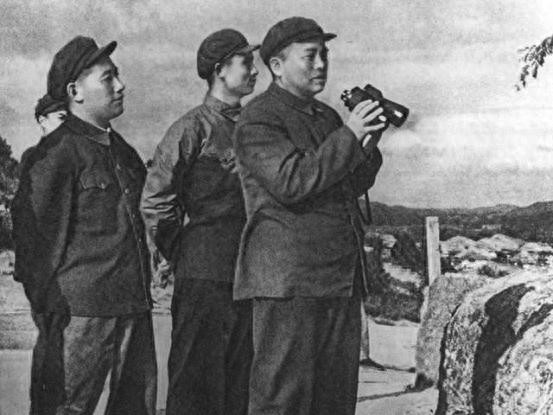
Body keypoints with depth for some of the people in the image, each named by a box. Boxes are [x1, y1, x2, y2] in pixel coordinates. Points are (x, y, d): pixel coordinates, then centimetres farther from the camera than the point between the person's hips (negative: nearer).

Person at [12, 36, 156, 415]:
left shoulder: (121, 149, 18)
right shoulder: (56, 152, -8)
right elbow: (32, 229, -11)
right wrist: (48, 305, -14)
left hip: (133, 306, 8)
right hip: (81, 310, -8)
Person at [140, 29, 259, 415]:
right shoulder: (194, 128, -5)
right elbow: (155, 200, -7)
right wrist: (183, 255, -1)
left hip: (249, 277, 7)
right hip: (204, 277, -6)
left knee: (240, 382, 10)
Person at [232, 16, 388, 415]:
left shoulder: (327, 117, 20)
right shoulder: (258, 120, -5)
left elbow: (354, 186, 19)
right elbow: (290, 183, -18)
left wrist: (369, 142, 1)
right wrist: (348, 136, -15)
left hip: (342, 278, 8)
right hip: (288, 279, -8)